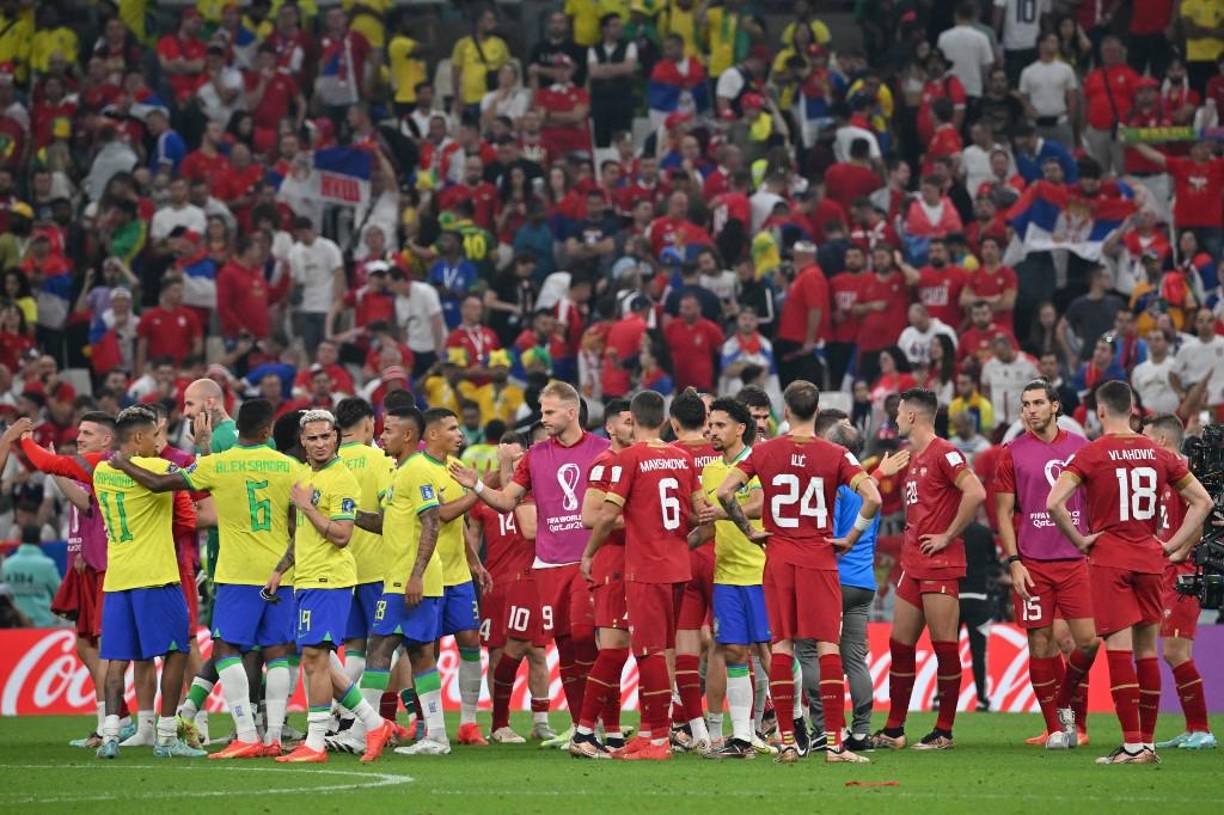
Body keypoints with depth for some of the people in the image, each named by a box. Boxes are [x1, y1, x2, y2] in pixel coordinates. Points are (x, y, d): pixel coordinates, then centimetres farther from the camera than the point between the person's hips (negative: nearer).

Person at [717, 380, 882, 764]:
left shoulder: (764, 451, 0)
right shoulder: (836, 455, -4)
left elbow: (724, 491, -6)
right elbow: (872, 498, -15)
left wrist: (748, 531, 4)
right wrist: (851, 538, -3)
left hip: (778, 558, 2)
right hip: (820, 557, -2)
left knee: (781, 645, 6)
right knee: (828, 646, -2)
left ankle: (786, 742, 4)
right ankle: (834, 742, -8)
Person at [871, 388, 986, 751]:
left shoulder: (944, 454, -11)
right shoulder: (913, 458, 17)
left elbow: (975, 493, -24)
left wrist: (948, 536, -18)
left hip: (940, 565, -10)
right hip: (913, 565, 10)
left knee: (944, 646, -4)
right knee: (900, 644, 9)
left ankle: (944, 732, 0)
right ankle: (893, 731, 13)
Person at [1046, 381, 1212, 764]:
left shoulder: (1091, 454, -7)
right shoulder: (1157, 453, 6)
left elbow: (1054, 502, -18)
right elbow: (1202, 501, 8)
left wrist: (1079, 540, -7)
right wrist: (1174, 546, 9)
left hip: (1109, 560, -4)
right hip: (1149, 560, 4)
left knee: (1119, 651, -6)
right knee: (1146, 652, 11)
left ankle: (1133, 745, -12)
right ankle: (1148, 742, 14)